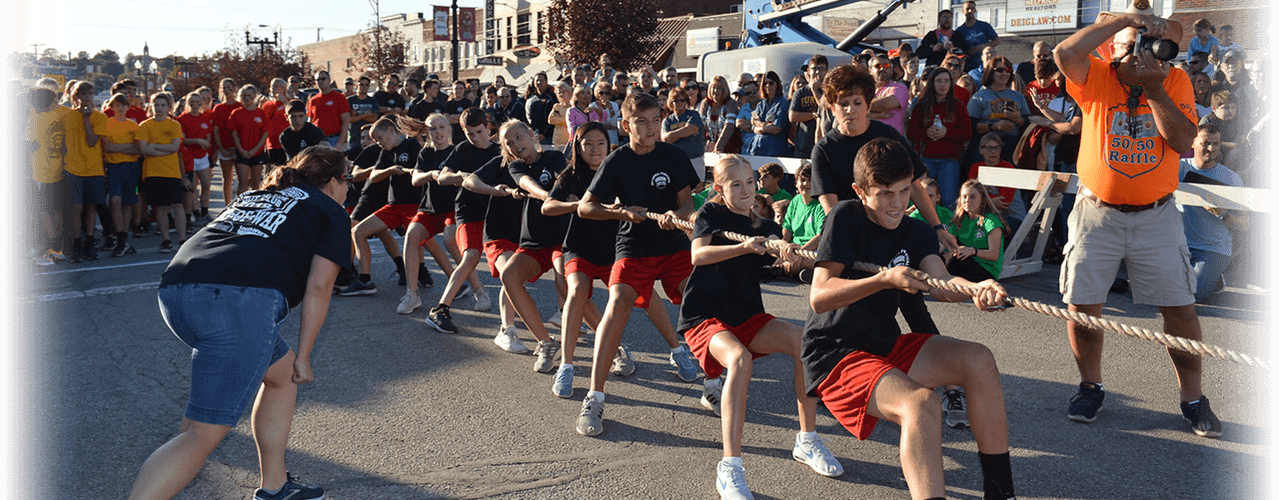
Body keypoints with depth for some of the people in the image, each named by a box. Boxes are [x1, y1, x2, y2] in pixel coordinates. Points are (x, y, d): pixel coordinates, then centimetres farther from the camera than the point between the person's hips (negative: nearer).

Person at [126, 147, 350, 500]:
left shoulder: (252, 196, 35)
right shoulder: (329, 210, 16)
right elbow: (318, 286, 6)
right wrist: (303, 356, 11)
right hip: (241, 301, -8)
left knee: (281, 372, 27)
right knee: (203, 435, -7)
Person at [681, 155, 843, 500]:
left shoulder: (765, 228, 11)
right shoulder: (711, 213, 2)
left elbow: (786, 254, -10)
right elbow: (698, 255, -16)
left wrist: (791, 254, -34)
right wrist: (745, 247, -28)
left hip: (747, 317, 5)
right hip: (704, 316, -5)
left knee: (804, 341, -20)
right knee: (739, 358, -35)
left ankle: (807, 440, -5)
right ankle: (730, 468, -39)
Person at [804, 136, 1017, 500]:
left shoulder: (916, 234, 6)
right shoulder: (846, 217, -12)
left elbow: (941, 284, -13)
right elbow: (818, 298, -19)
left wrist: (977, 289, -36)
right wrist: (885, 280, -29)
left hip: (887, 347, 7)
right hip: (834, 354, -7)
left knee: (978, 360, -7)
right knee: (920, 403, -31)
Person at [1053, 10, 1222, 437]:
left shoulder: (1175, 81, -1)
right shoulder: (1096, 78, -5)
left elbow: (1183, 142, -12)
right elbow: (1064, 53, -28)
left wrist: (1153, 87, -17)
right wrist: (1125, 18, -25)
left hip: (1155, 214, 1)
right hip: (1097, 212, -1)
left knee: (1180, 307, 1)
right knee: (1082, 304, 2)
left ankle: (1193, 399, 16)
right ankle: (1090, 387, 22)